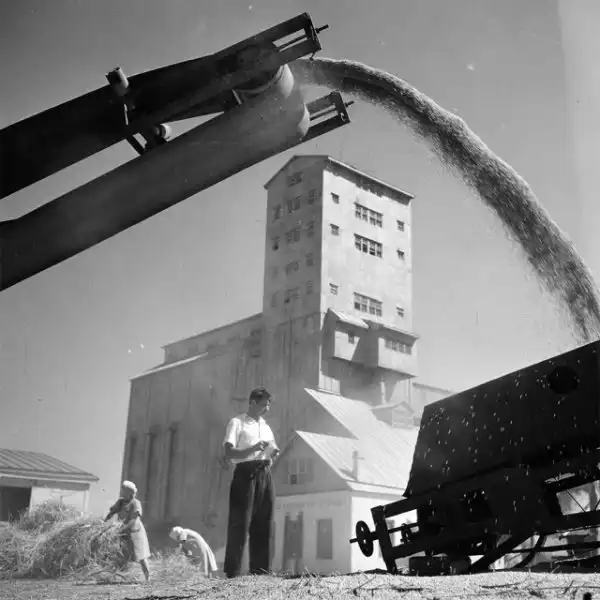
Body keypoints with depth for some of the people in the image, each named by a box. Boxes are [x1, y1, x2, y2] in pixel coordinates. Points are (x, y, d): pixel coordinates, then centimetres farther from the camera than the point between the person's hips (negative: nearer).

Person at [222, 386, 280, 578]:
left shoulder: (266, 427, 23)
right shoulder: (237, 423, 3)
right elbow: (229, 453, -9)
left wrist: (272, 455, 3)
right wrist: (253, 449, -21)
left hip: (264, 476, 7)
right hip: (245, 474, -7)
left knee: (263, 525, 5)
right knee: (240, 524, -10)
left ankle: (260, 571, 10)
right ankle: (232, 572, -7)